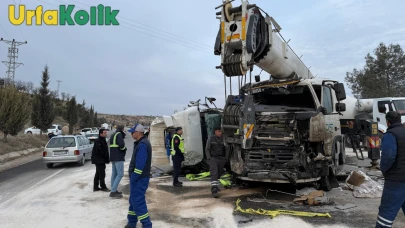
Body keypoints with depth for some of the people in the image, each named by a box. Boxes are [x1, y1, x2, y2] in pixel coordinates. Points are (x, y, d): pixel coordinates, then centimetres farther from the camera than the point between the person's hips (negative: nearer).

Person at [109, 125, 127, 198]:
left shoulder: (113, 135, 19)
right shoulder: (119, 134, -10)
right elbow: (121, 145, -22)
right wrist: (125, 149, -2)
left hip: (113, 157, 10)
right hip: (118, 157, -10)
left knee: (114, 173, 12)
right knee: (120, 174, -9)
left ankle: (114, 190, 16)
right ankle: (113, 191, -12)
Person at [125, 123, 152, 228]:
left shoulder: (142, 145, -20)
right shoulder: (141, 143, 13)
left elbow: (140, 164, -25)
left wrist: (133, 178, -19)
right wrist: (132, 176, 17)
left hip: (139, 178, -10)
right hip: (138, 177, 10)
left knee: (138, 201, -4)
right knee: (133, 200, 18)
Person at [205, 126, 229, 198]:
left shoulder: (223, 139, 2)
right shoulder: (211, 139, -5)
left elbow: (226, 149, 9)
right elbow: (207, 149, 0)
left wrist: (226, 158, 0)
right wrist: (209, 158, -9)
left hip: (221, 159, 4)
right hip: (213, 159, -4)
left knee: (219, 174, 15)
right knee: (214, 174, -14)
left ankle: (216, 186, 36)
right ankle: (214, 190, -18)